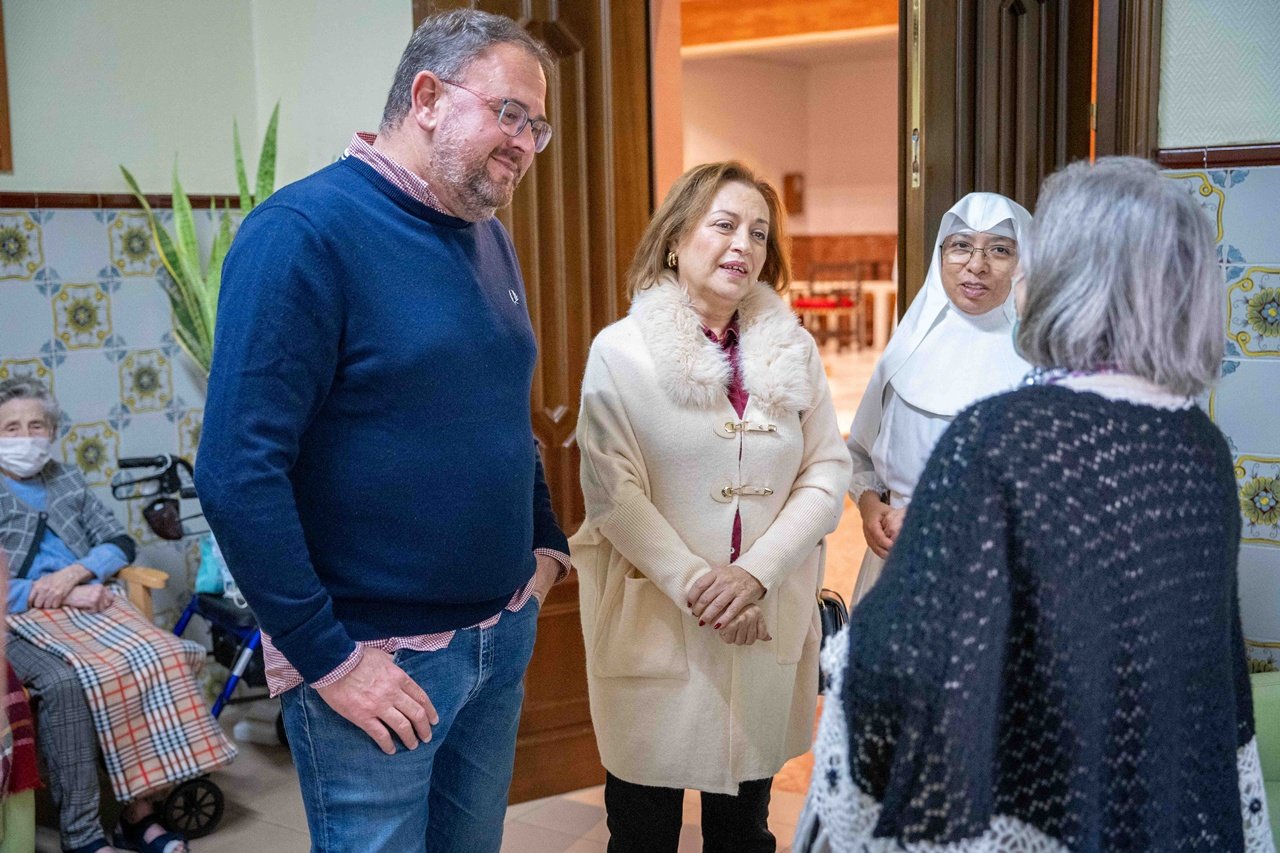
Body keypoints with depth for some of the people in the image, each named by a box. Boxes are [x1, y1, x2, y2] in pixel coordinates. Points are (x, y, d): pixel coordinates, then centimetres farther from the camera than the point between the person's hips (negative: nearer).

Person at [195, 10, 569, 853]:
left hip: (504, 636, 7)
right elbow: (238, 471, -22)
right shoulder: (305, 231, -17)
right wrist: (329, 658, -19)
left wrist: (546, 544, 11)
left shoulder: (490, 238, 7)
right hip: (375, 660, -7)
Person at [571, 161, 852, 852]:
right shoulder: (622, 350, -6)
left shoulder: (793, 349, 5)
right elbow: (613, 492, -11)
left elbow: (828, 472, 0)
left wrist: (756, 570, -13)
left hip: (768, 620, 3)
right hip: (654, 618, -3)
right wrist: (697, 588, -16)